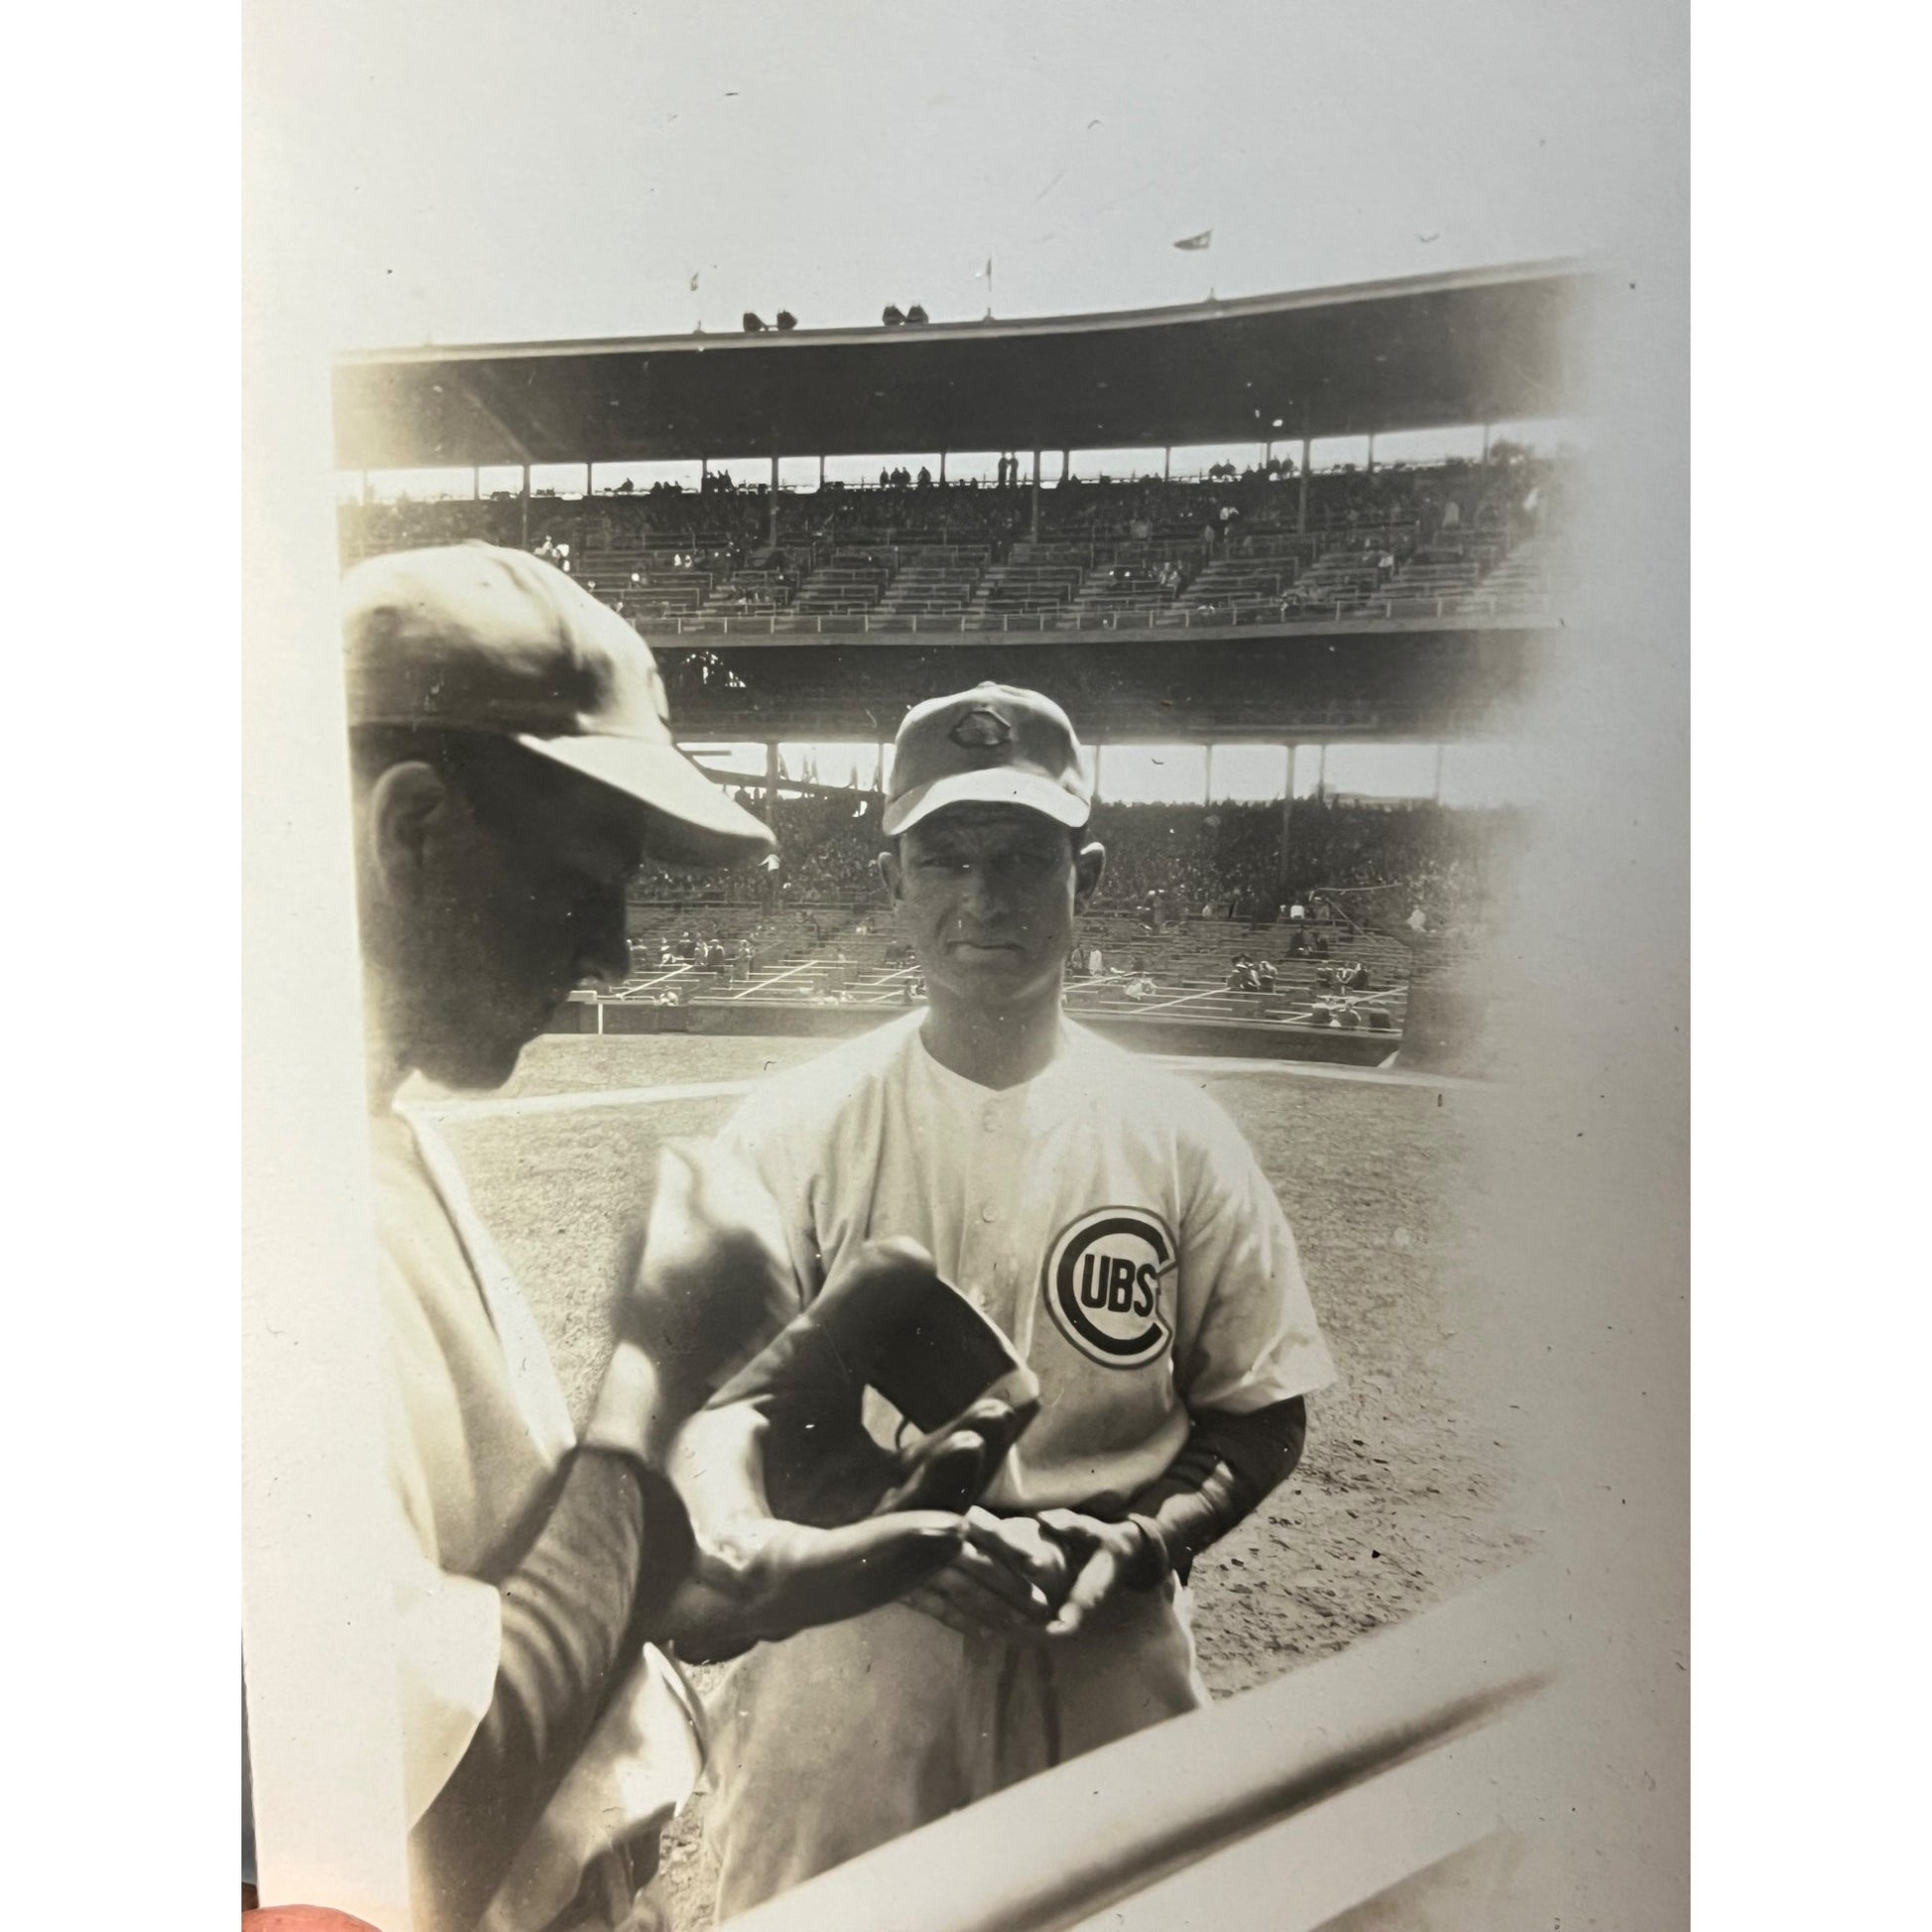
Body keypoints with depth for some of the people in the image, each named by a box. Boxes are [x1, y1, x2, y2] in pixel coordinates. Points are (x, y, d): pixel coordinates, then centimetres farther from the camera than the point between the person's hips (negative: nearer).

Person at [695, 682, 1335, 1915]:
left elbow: (1264, 1417, 4)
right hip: (850, 1664, -1)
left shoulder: (1179, 1135, -3)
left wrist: (1145, 1541, -13)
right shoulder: (795, 1131, -6)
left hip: (1108, 1669, 1)